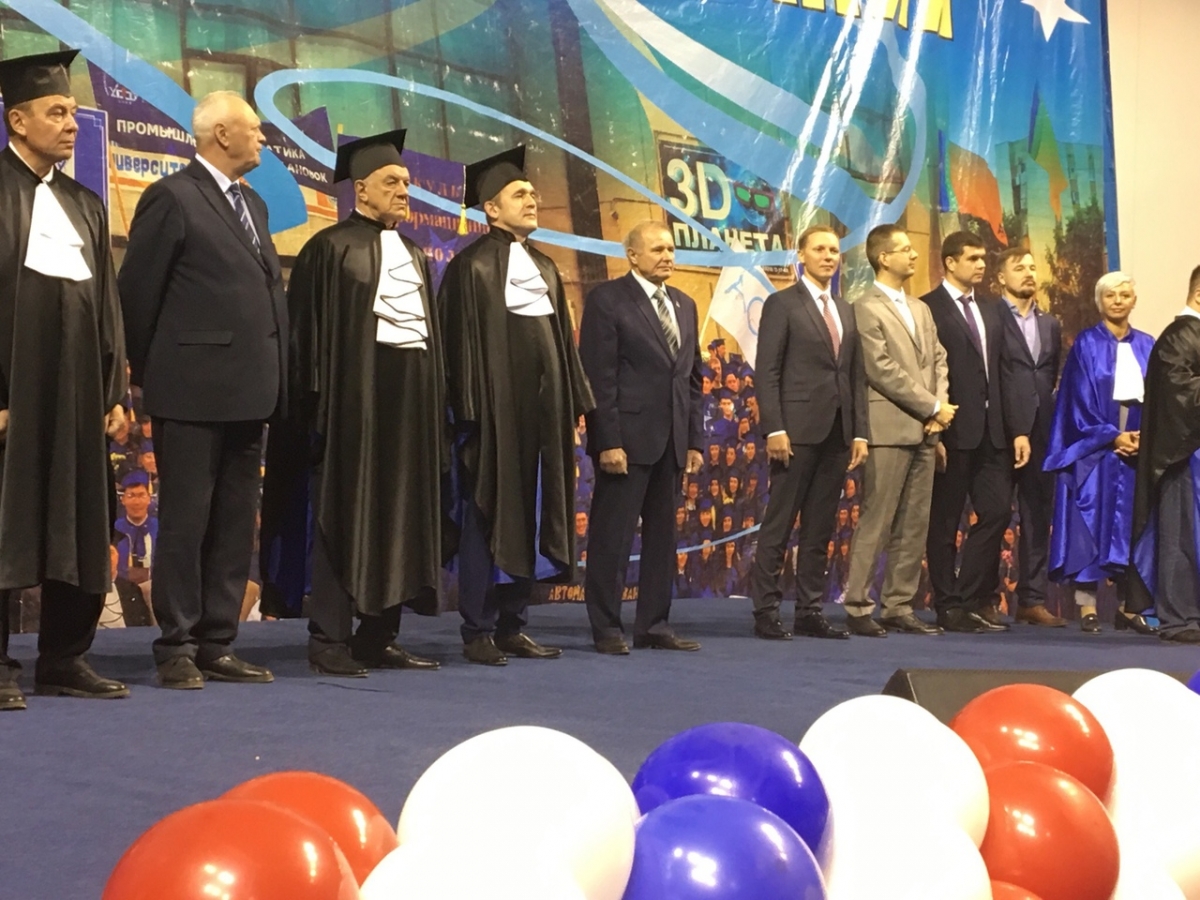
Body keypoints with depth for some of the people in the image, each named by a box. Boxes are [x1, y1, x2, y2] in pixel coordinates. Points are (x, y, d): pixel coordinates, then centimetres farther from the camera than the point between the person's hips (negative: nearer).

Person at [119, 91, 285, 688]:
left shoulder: (252, 206, 18)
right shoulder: (172, 198, -6)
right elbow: (138, 291, -6)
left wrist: (273, 375, 12)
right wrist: (147, 372, -1)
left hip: (248, 390, 8)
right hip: (193, 388, -8)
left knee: (236, 525, 9)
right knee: (185, 521, -2)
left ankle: (217, 645, 15)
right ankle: (177, 650, 6)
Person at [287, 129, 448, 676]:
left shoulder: (412, 255, 19)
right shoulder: (332, 248, -2)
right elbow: (309, 328, -7)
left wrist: (436, 405, 12)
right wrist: (320, 403, -14)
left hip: (411, 395, 7)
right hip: (356, 394, -7)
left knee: (399, 516, 7)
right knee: (346, 518, -5)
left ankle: (379, 638, 14)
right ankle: (329, 641, 0)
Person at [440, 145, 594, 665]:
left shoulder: (544, 267, 16)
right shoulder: (473, 266, -6)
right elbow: (460, 341, -10)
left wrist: (572, 405, 13)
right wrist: (472, 413, -16)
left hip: (542, 408, 7)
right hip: (496, 408, -7)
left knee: (530, 515, 9)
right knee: (488, 517, -3)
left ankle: (511, 627, 16)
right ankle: (478, 632, 3)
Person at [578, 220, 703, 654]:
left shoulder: (684, 304, 16)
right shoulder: (607, 299, -4)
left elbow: (693, 378, 17)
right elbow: (598, 375, -10)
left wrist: (695, 439, 10)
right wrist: (608, 441, -16)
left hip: (672, 441, 7)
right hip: (627, 438, -7)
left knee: (662, 534, 10)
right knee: (613, 536, -2)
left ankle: (654, 625, 17)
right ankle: (606, 628, 5)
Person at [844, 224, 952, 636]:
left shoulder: (920, 309, 20)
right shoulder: (867, 309, -5)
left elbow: (938, 362, 16)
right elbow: (883, 372, -12)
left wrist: (940, 410, -2)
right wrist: (933, 407, -10)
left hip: (924, 431, 8)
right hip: (889, 430, -8)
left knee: (914, 525, 7)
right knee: (876, 522, -6)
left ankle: (899, 606, 12)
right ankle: (857, 606, -1)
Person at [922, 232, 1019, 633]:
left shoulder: (991, 310, 17)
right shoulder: (928, 309, -6)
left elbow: (1001, 371, 15)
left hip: (992, 431, 6)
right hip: (952, 431, -6)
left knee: (997, 512, 2)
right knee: (944, 521, 2)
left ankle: (973, 598, 12)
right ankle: (949, 605, 10)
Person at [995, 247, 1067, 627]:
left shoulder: (1050, 325, 17)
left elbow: (1052, 376, 17)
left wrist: (1046, 420, 3)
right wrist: (1014, 430, -11)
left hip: (1040, 430, 6)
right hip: (1002, 430, -6)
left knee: (1038, 515, 6)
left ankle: (1033, 599, 10)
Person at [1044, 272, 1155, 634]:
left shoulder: (1147, 346, 13)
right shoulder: (1087, 344, 1)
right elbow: (1081, 400, -5)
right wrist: (1111, 436, -13)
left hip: (1139, 448, 4)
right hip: (1094, 448, -4)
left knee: (1131, 525, 4)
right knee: (1091, 522, -6)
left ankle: (1129, 606, 10)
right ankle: (1087, 607, -4)